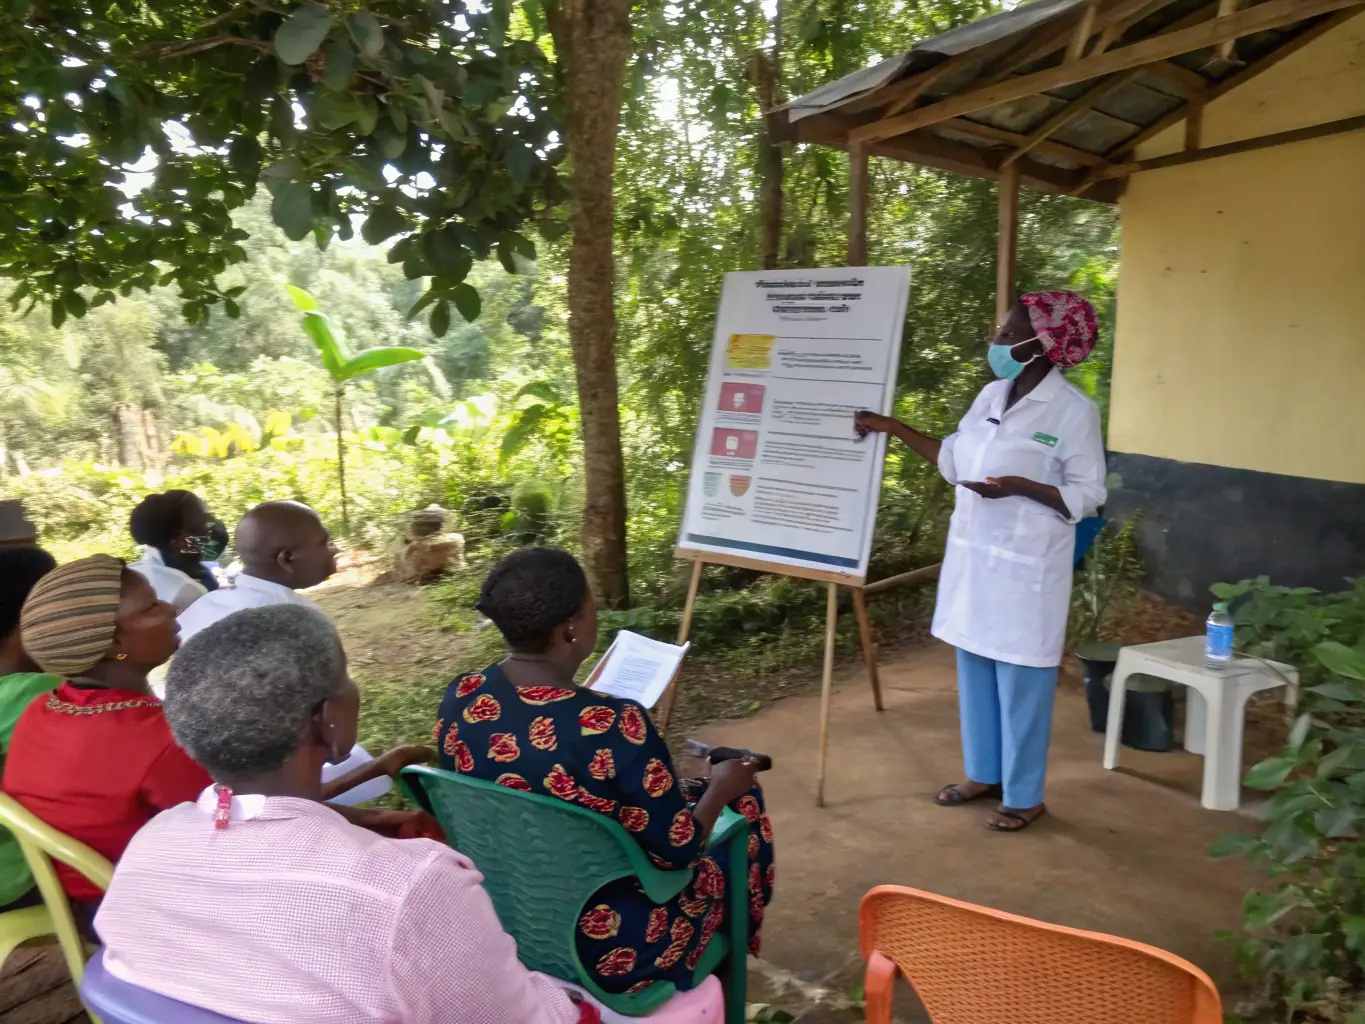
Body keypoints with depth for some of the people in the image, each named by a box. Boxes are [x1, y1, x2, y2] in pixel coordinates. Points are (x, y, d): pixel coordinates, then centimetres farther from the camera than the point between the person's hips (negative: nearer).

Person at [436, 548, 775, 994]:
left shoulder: (459, 699, -13)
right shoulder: (615, 726, -33)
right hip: (603, 944, -6)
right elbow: (678, 850, -20)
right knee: (740, 802, 18)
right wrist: (721, 787, 0)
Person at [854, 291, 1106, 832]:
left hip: (1026, 566, -7)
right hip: (974, 555, 7)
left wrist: (1021, 486, -24)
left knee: (1021, 678, 3)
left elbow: (1088, 495, -11)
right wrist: (893, 428, 13)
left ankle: (1025, 796, 20)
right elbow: (954, 459, 17)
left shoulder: (1074, 411, -12)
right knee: (975, 668, 16)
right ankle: (983, 774, 33)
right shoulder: (991, 395, 7)